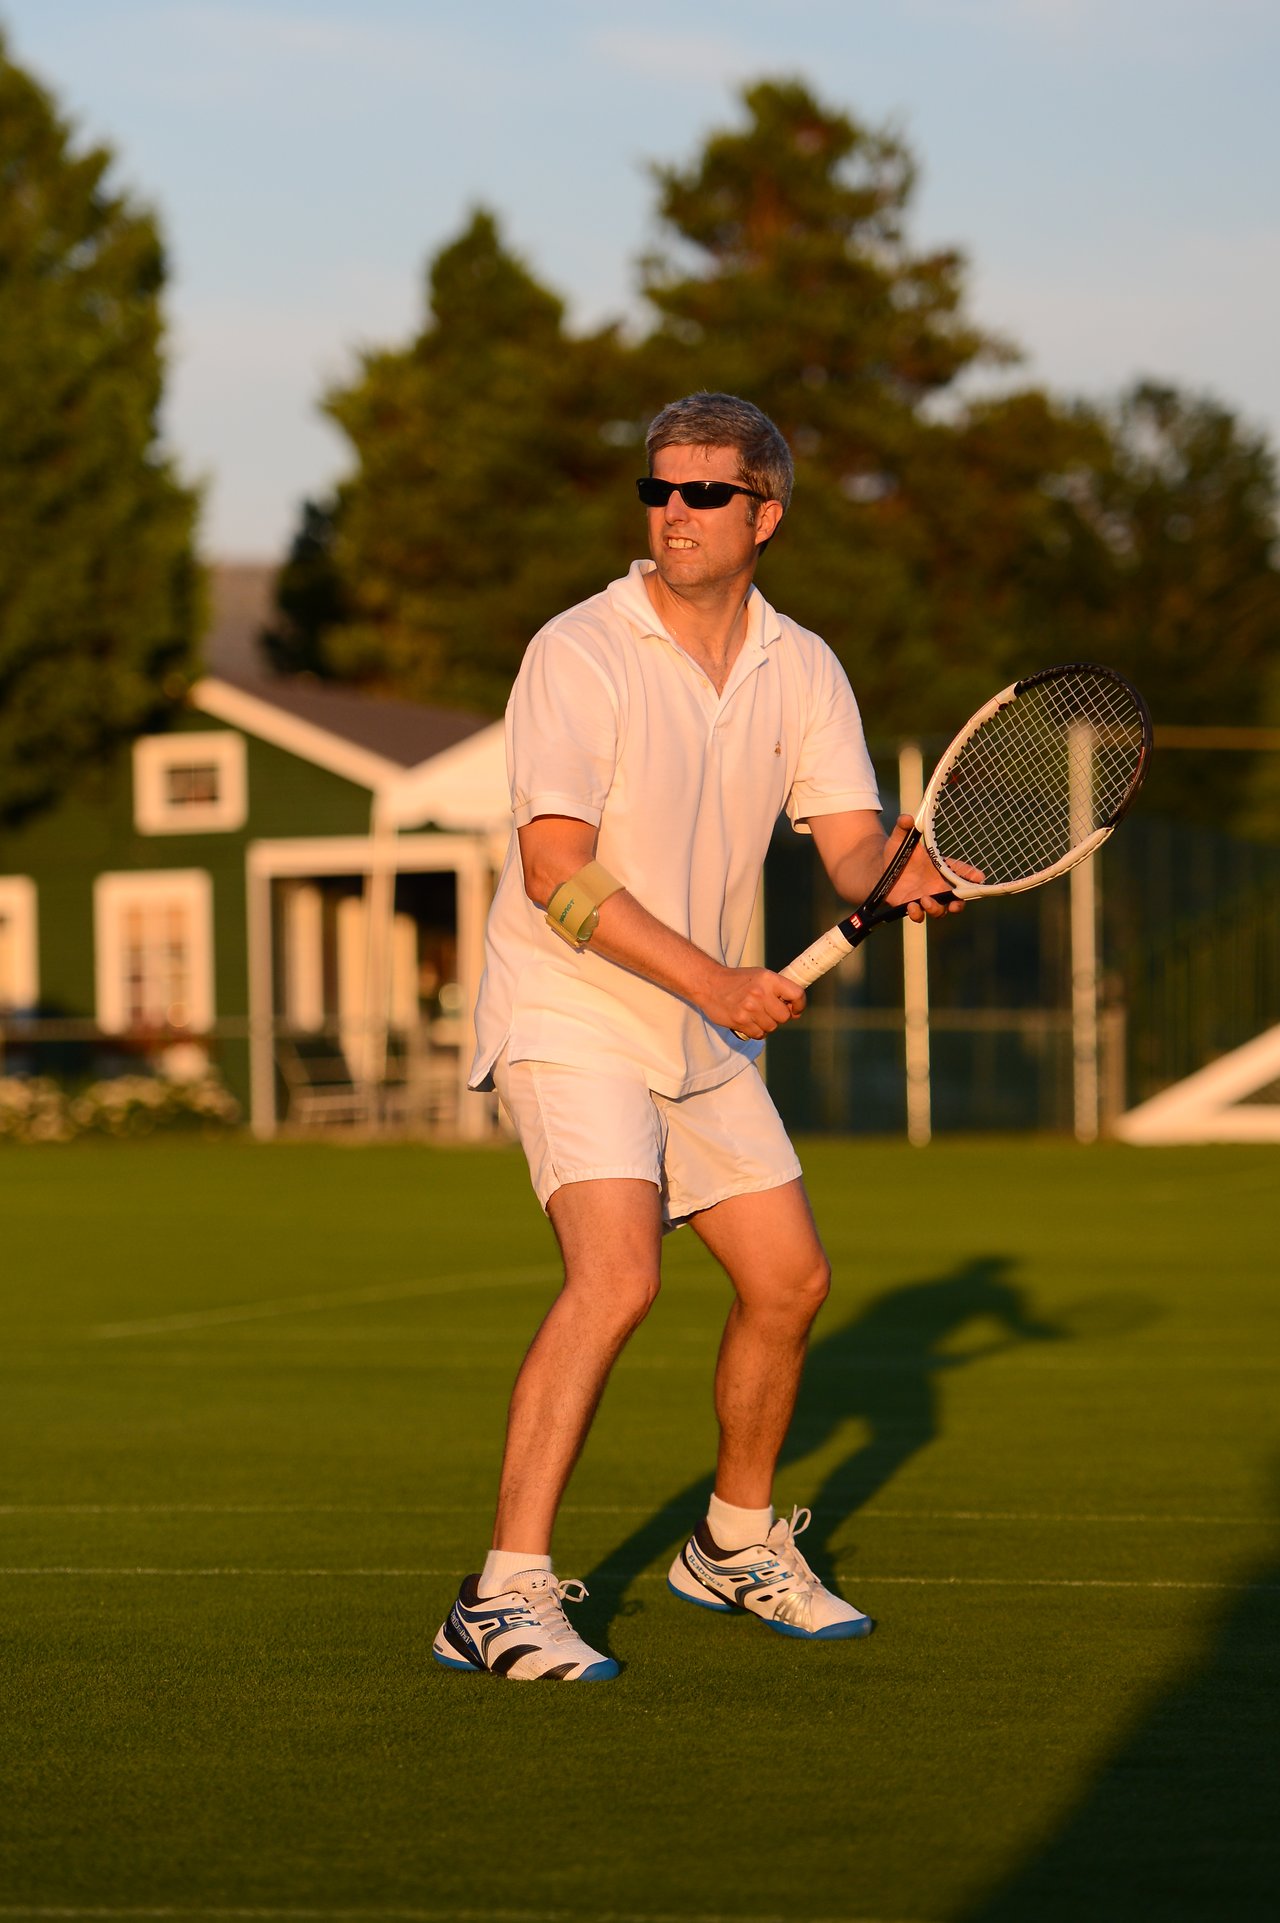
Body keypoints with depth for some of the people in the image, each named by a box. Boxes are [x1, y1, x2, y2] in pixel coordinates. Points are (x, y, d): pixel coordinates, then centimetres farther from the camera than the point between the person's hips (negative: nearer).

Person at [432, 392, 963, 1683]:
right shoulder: (579, 655, -17)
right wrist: (714, 980, -27)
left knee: (789, 1279, 12)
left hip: (708, 1035, 7)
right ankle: (506, 1597, -25)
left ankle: (738, 1543, 35)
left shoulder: (800, 670, 3)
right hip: (570, 1024, -7)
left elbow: (849, 840, -2)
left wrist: (897, 877, -26)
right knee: (616, 1277, -25)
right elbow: (557, 872, -23)